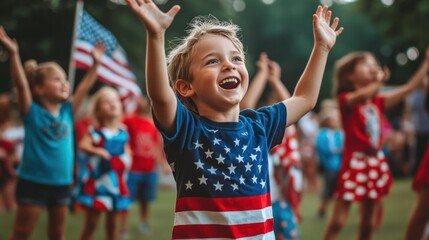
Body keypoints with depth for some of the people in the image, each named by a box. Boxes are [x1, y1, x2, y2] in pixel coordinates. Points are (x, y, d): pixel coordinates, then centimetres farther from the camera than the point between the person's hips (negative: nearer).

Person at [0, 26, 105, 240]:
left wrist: (95, 63, 4)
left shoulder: (67, 111, 4)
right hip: (33, 182, -5)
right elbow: (21, 84, -21)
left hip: (61, 183, 5)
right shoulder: (32, 112, -9)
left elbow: (85, 87, 7)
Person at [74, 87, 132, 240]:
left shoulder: (123, 132, 5)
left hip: (116, 182, 5)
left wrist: (127, 161, -4)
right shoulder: (96, 131, -10)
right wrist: (97, 151, -39)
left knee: (112, 222, 13)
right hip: (98, 181, -5)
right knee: (91, 222, 2)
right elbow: (82, 144, -25)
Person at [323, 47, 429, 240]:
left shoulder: (378, 102, 11)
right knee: (338, 221, -6)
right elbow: (362, 96, -31)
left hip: (376, 163, 7)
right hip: (355, 162, -6)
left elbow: (409, 87, 11)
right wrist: (379, 82, -20)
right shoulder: (346, 99, -7)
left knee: (368, 223, 11)